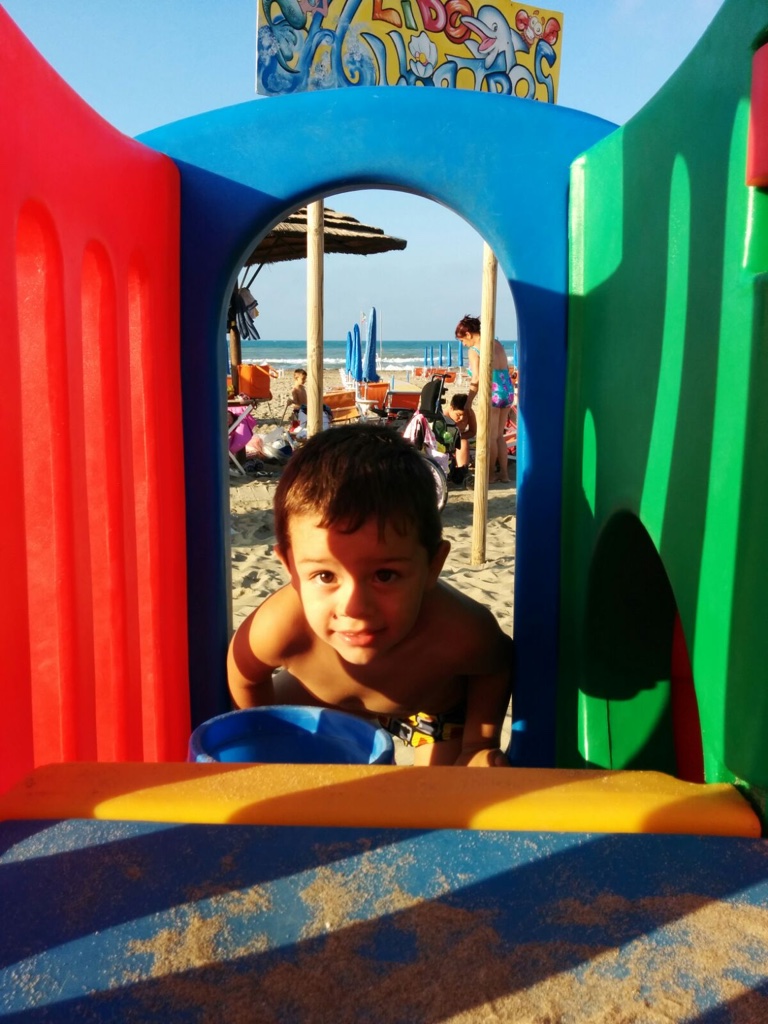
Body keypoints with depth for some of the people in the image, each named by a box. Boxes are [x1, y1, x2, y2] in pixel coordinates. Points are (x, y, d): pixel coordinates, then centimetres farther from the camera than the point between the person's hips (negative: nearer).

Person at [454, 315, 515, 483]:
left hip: (492, 393, -7)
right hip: (508, 390, 7)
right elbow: (506, 369, 15)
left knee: (490, 437, 5)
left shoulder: (474, 350, -9)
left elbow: (476, 380, -16)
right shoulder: (497, 343, 11)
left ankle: (491, 474, 14)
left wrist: (468, 403, -11)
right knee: (499, 435, 17)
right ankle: (504, 472, 20)